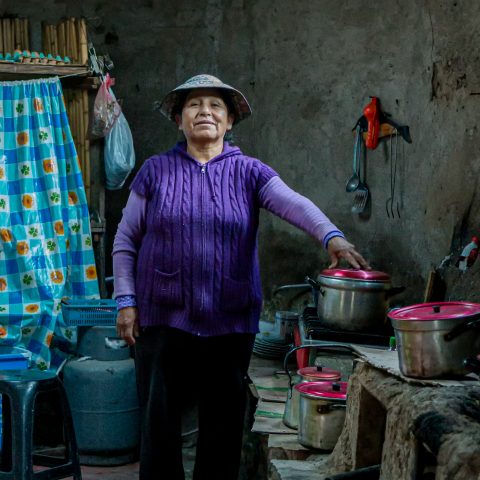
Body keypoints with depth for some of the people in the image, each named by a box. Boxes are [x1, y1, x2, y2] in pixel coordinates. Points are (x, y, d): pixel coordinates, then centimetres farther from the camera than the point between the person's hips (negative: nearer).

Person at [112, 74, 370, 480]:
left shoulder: (249, 172, 3)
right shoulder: (156, 171, 3)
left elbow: (295, 204, -15)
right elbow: (126, 240, 6)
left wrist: (332, 236, -33)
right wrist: (126, 302, -3)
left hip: (230, 322, 1)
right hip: (163, 319, 0)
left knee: (224, 422, 8)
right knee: (159, 421, 4)